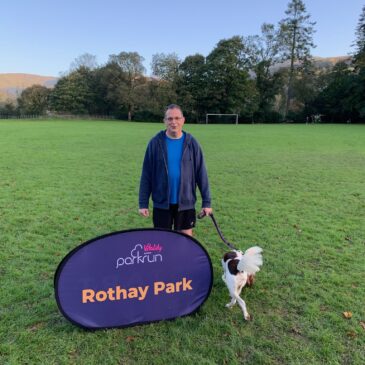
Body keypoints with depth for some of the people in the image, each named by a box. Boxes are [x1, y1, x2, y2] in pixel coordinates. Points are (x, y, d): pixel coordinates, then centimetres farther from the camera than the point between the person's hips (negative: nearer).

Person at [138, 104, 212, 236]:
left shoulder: (191, 143, -3)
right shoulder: (156, 142, -5)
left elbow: (201, 173, 0)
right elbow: (146, 174, -2)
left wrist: (206, 201, -1)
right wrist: (143, 203, -3)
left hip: (186, 202, 1)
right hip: (161, 202, 0)